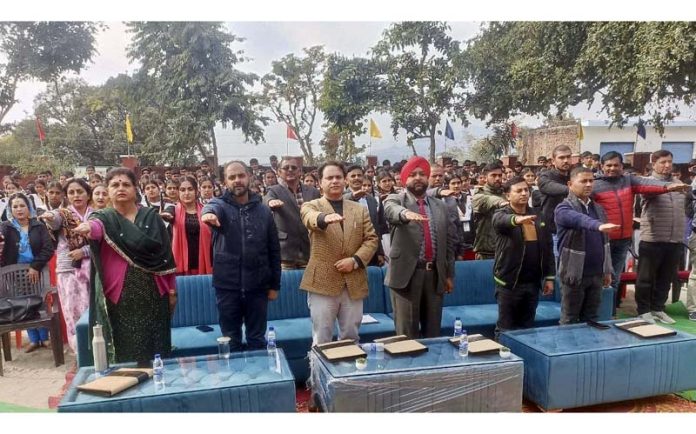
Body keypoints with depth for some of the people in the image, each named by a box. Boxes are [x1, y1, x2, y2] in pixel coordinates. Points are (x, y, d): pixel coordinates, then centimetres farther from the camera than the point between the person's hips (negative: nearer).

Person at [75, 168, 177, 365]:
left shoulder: (151, 217, 6)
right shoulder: (104, 217, 3)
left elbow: (165, 253, 7)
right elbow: (96, 226, -23)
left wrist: (171, 289, 5)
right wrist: (88, 227, -47)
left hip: (152, 293, 1)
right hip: (119, 296, -1)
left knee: (154, 349, 6)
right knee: (124, 352, 2)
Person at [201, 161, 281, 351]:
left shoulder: (263, 210, 4)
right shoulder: (221, 204, 0)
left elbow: (274, 250, 7)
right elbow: (212, 207, -27)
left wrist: (274, 284, 5)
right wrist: (209, 213, -52)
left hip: (257, 285, 1)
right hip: (227, 285, -1)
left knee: (257, 339, 12)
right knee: (231, 340, 11)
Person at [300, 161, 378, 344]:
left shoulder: (360, 209, 12)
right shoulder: (311, 206, 1)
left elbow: (371, 239, 7)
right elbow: (310, 218, -22)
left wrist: (355, 260, -10)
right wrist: (326, 218, -46)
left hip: (354, 284, 3)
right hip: (322, 282, -3)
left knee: (351, 338, 13)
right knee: (321, 340, 4)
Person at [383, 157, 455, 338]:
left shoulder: (441, 206, 12)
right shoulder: (395, 200, 0)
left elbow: (449, 241, 14)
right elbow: (391, 210, -26)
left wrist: (449, 274, 12)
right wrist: (406, 213, -48)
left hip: (435, 274, 4)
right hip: (406, 274, -4)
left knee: (433, 331, 13)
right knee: (406, 332, 3)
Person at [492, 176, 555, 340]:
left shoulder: (538, 216, 9)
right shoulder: (501, 214, -6)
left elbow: (548, 247, 11)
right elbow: (502, 221, -32)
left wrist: (549, 277, 7)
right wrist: (517, 219, -54)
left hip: (532, 282, 5)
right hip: (509, 282, -4)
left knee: (528, 326, 15)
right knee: (505, 328, 3)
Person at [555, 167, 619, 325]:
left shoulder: (598, 209, 11)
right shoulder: (564, 208, -10)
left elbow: (604, 241, 16)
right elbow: (579, 219, -34)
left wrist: (607, 270, 14)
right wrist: (598, 225, -53)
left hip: (596, 273, 6)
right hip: (575, 273, -6)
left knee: (591, 318, 14)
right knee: (569, 320, 5)